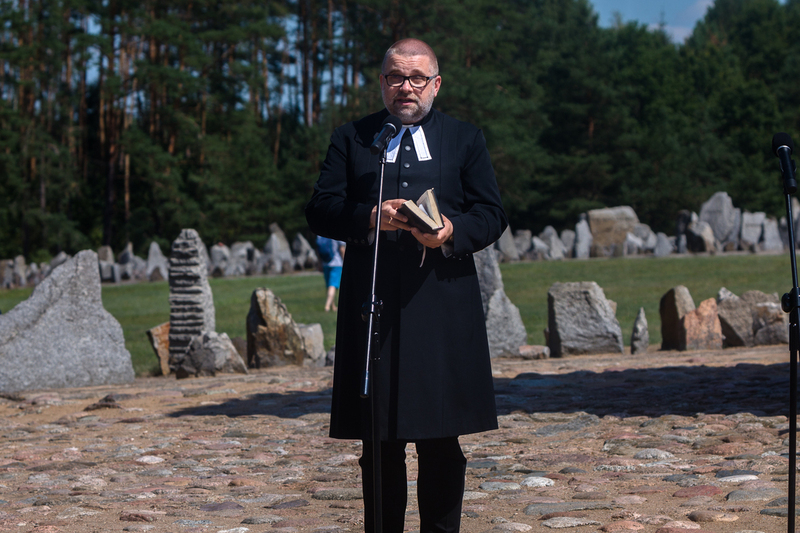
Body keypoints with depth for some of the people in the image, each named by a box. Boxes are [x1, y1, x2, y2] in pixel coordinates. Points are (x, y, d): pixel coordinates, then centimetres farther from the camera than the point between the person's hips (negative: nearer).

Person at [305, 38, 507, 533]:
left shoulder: (465, 139, 14)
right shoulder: (350, 139, 13)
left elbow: (492, 215, 8)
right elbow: (321, 210, 5)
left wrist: (453, 232, -13)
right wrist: (371, 218, -14)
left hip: (443, 306, 0)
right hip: (372, 303, 0)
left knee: (442, 440, 1)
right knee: (379, 442, 3)